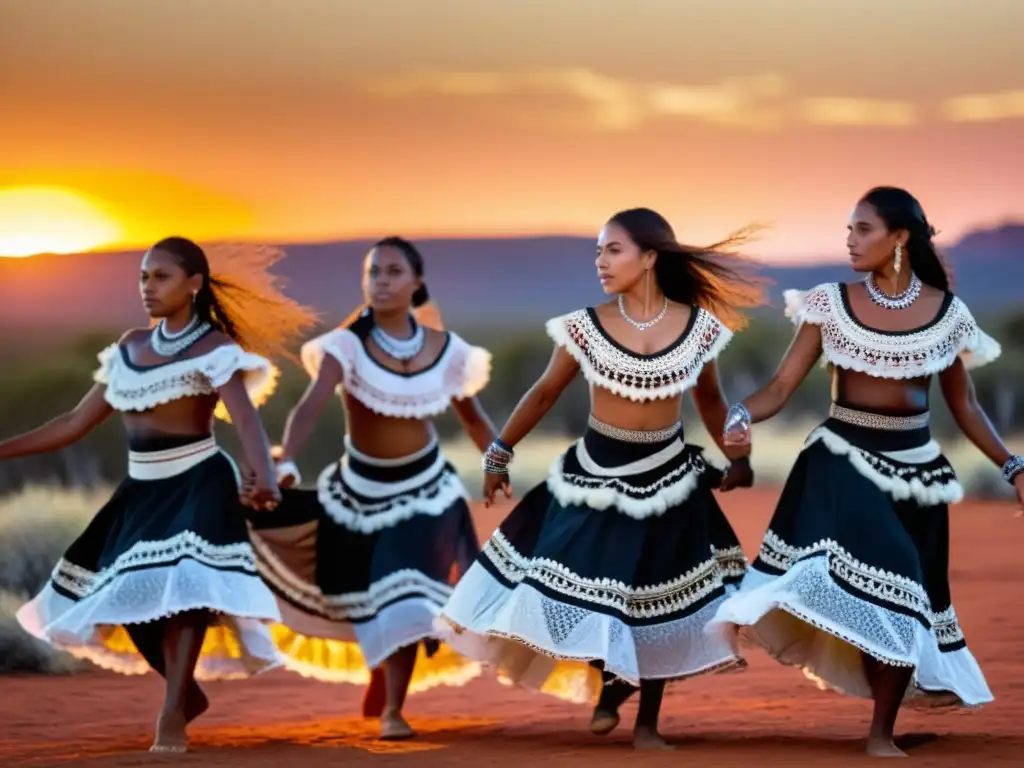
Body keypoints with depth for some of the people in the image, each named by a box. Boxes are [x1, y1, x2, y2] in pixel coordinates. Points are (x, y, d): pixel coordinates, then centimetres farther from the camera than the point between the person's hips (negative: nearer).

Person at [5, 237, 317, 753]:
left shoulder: (214, 347, -8)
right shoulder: (130, 348, 10)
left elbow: (245, 417, -24)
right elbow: (78, 422, 15)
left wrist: (264, 476, -44)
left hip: (197, 485, -7)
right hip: (141, 489, 7)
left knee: (181, 588, -17)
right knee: (131, 597, 5)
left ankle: (172, 715, -14)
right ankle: (188, 692, 24)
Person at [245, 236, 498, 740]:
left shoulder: (445, 349, -9)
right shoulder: (348, 345, -19)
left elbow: (473, 419, 7)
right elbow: (311, 405, -34)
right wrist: (285, 463, -51)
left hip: (424, 487, 1)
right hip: (360, 488, -1)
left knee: (405, 601, -5)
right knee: (368, 599, 8)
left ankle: (391, 709, 10)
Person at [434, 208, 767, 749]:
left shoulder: (700, 326, -7)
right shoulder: (586, 326, -10)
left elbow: (709, 399, 10)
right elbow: (545, 393, 2)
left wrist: (737, 458, 7)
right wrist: (499, 453, 5)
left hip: (667, 478, 1)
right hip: (597, 475, -1)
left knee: (658, 602, 7)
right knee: (592, 592, -3)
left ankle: (647, 724, 21)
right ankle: (609, 686, 26)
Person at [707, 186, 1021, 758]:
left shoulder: (947, 312, -1)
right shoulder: (832, 304, -3)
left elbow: (964, 405, 9)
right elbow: (783, 386, -5)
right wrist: (742, 416, -25)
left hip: (913, 465, 2)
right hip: (844, 458, -2)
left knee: (904, 597, 5)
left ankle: (883, 735, 16)